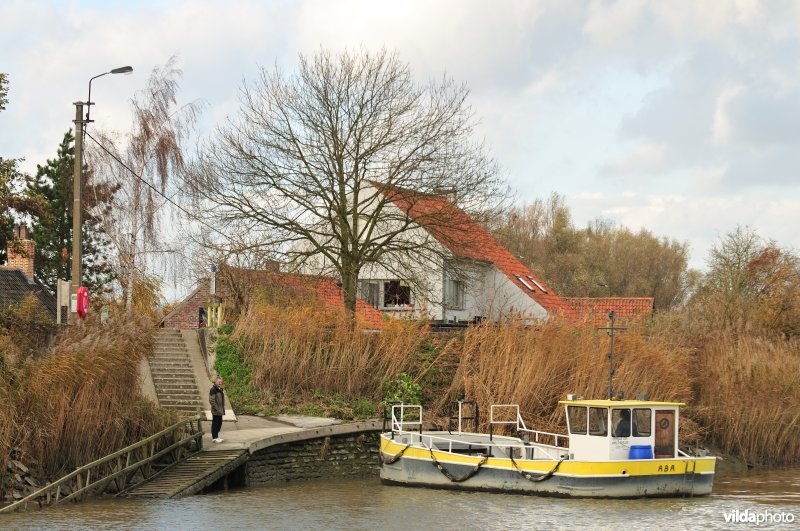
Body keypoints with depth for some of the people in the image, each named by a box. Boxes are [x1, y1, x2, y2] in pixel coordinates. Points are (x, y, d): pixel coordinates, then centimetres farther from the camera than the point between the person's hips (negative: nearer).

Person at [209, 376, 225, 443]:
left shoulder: (220, 389, 14)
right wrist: (217, 409, -21)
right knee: (215, 423, -3)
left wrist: (223, 409, 17)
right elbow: (211, 400, -21)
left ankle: (216, 436, 25)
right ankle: (214, 437, 2)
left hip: (220, 411, 9)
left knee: (219, 423, 15)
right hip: (215, 411, -9)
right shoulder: (213, 390, -16)